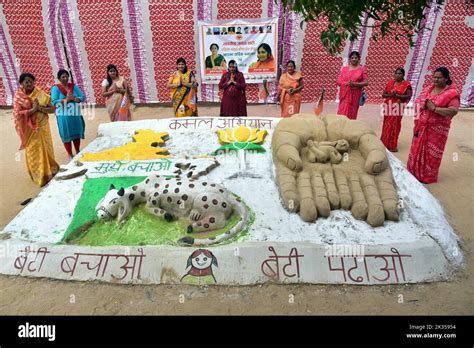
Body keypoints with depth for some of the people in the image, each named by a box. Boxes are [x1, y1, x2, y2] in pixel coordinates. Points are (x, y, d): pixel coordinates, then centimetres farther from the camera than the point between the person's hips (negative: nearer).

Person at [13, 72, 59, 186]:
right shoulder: (18, 97, -6)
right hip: (30, 130, -1)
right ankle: (39, 175, 20)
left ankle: (49, 170, 30)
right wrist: (32, 110, -22)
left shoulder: (41, 94, -2)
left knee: (45, 149, 11)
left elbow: (52, 108, -4)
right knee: (33, 152, 7)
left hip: (42, 127, 1)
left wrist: (40, 108, -19)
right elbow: (17, 114, -13)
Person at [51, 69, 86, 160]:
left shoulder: (74, 86, 5)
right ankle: (70, 155, 18)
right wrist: (66, 99, -23)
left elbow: (82, 97, -1)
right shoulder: (56, 88, -5)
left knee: (77, 133, 13)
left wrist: (74, 98, -20)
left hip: (75, 114, 3)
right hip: (64, 116, -3)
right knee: (66, 135, 5)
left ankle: (78, 152, 32)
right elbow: (54, 102, -13)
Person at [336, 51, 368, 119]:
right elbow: (338, 81, 5)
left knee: (352, 114, 0)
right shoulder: (344, 69, 10)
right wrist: (347, 83, -13)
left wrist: (355, 84, -17)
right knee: (343, 113, -6)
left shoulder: (362, 69, 4)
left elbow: (366, 82, -2)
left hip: (355, 95, -2)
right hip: (345, 95, 2)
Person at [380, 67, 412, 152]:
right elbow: (383, 94, 8)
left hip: (398, 108, -4)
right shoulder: (390, 83, 8)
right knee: (387, 126, 8)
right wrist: (390, 95, -13)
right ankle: (384, 144, 17)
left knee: (395, 126, 0)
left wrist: (397, 95, -19)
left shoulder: (406, 84, -3)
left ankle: (392, 146, 8)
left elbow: (409, 96, -10)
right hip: (389, 107, 4)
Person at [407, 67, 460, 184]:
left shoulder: (452, 93, -12)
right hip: (421, 126, 6)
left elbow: (454, 111, -21)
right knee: (417, 150, 13)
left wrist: (434, 108, -26)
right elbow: (417, 101, 13)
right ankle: (414, 172, 29)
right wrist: (421, 106, -10)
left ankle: (427, 176, 17)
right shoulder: (428, 88, 8)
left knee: (431, 152, 4)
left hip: (436, 129, -6)